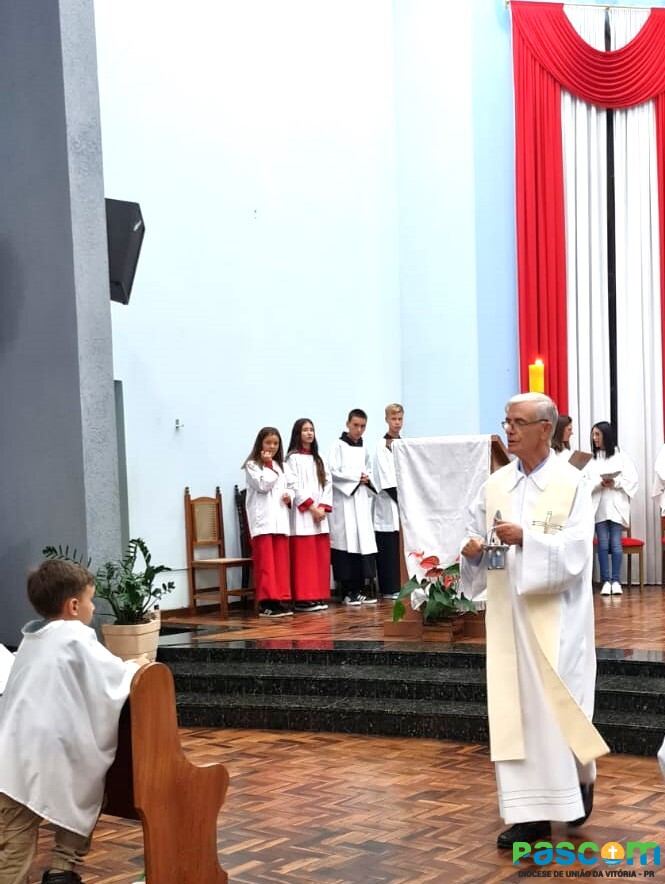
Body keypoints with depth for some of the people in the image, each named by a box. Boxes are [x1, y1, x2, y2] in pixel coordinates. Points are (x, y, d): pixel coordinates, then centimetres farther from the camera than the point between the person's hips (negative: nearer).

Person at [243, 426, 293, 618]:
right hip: (262, 521, -6)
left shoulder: (279, 465, 20)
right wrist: (268, 464, -7)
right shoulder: (252, 465, 0)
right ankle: (267, 602, -6)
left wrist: (288, 496, 4)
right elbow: (263, 485, -13)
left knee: (281, 563, 3)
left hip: (280, 519, 6)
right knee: (265, 563, -7)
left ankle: (281, 599, 7)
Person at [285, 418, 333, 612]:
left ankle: (319, 596, 9)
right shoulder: (293, 458, -1)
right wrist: (311, 507, -15)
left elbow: (327, 483, 11)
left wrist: (323, 507, -4)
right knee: (304, 556, -8)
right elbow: (293, 486, -10)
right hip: (302, 514, -6)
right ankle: (303, 598, -7)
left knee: (321, 556, 4)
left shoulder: (318, 458, 18)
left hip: (320, 514, 6)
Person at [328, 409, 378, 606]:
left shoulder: (363, 449, 17)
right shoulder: (338, 445, -3)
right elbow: (333, 472, -11)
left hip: (361, 501, 6)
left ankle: (359, 590, 8)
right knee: (346, 544, -8)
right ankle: (347, 592, -3)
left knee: (363, 543, 2)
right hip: (343, 500, -6)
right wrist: (357, 477, -8)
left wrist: (367, 479, 1)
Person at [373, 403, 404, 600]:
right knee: (389, 546, -4)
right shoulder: (382, 446, -4)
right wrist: (400, 498, -14)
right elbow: (386, 478, -10)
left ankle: (402, 585, 10)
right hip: (388, 502, -6)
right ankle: (389, 589, -1)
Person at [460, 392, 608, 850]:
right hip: (508, 614, 4)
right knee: (515, 706, 2)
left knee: (559, 701, 1)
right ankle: (532, 811, 8)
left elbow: (576, 550, -14)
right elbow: (475, 539, 9)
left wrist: (525, 538, -25)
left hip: (556, 616, -4)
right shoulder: (495, 485, 7)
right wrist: (473, 550, -14)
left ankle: (581, 778, 30)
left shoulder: (572, 483, -6)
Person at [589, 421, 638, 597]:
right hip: (599, 506, 1)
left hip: (617, 505, -1)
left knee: (616, 543, -1)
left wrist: (615, 483, -14)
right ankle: (606, 581, 4)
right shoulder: (590, 458, 5)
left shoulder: (621, 456, 3)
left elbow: (633, 479, -2)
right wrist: (599, 483, -18)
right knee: (603, 544, 0)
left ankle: (616, 581, 3)